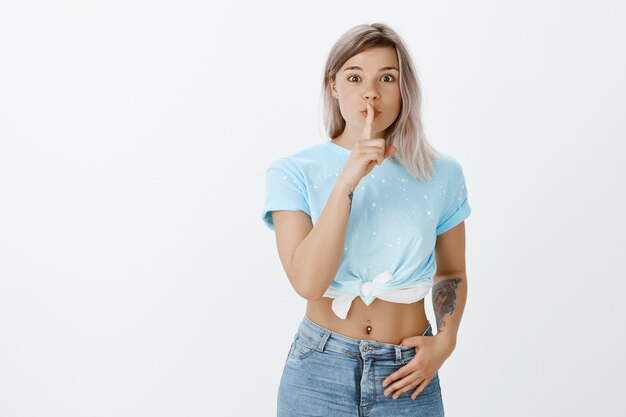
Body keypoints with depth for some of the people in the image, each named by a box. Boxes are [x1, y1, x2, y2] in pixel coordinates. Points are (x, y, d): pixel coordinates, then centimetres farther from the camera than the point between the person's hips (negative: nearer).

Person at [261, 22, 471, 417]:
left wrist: (445, 341, -4)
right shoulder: (293, 173, -8)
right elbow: (307, 281, -20)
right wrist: (346, 183, -25)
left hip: (407, 376, 2)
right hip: (319, 371, -1)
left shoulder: (441, 173, -2)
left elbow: (452, 272, 11)